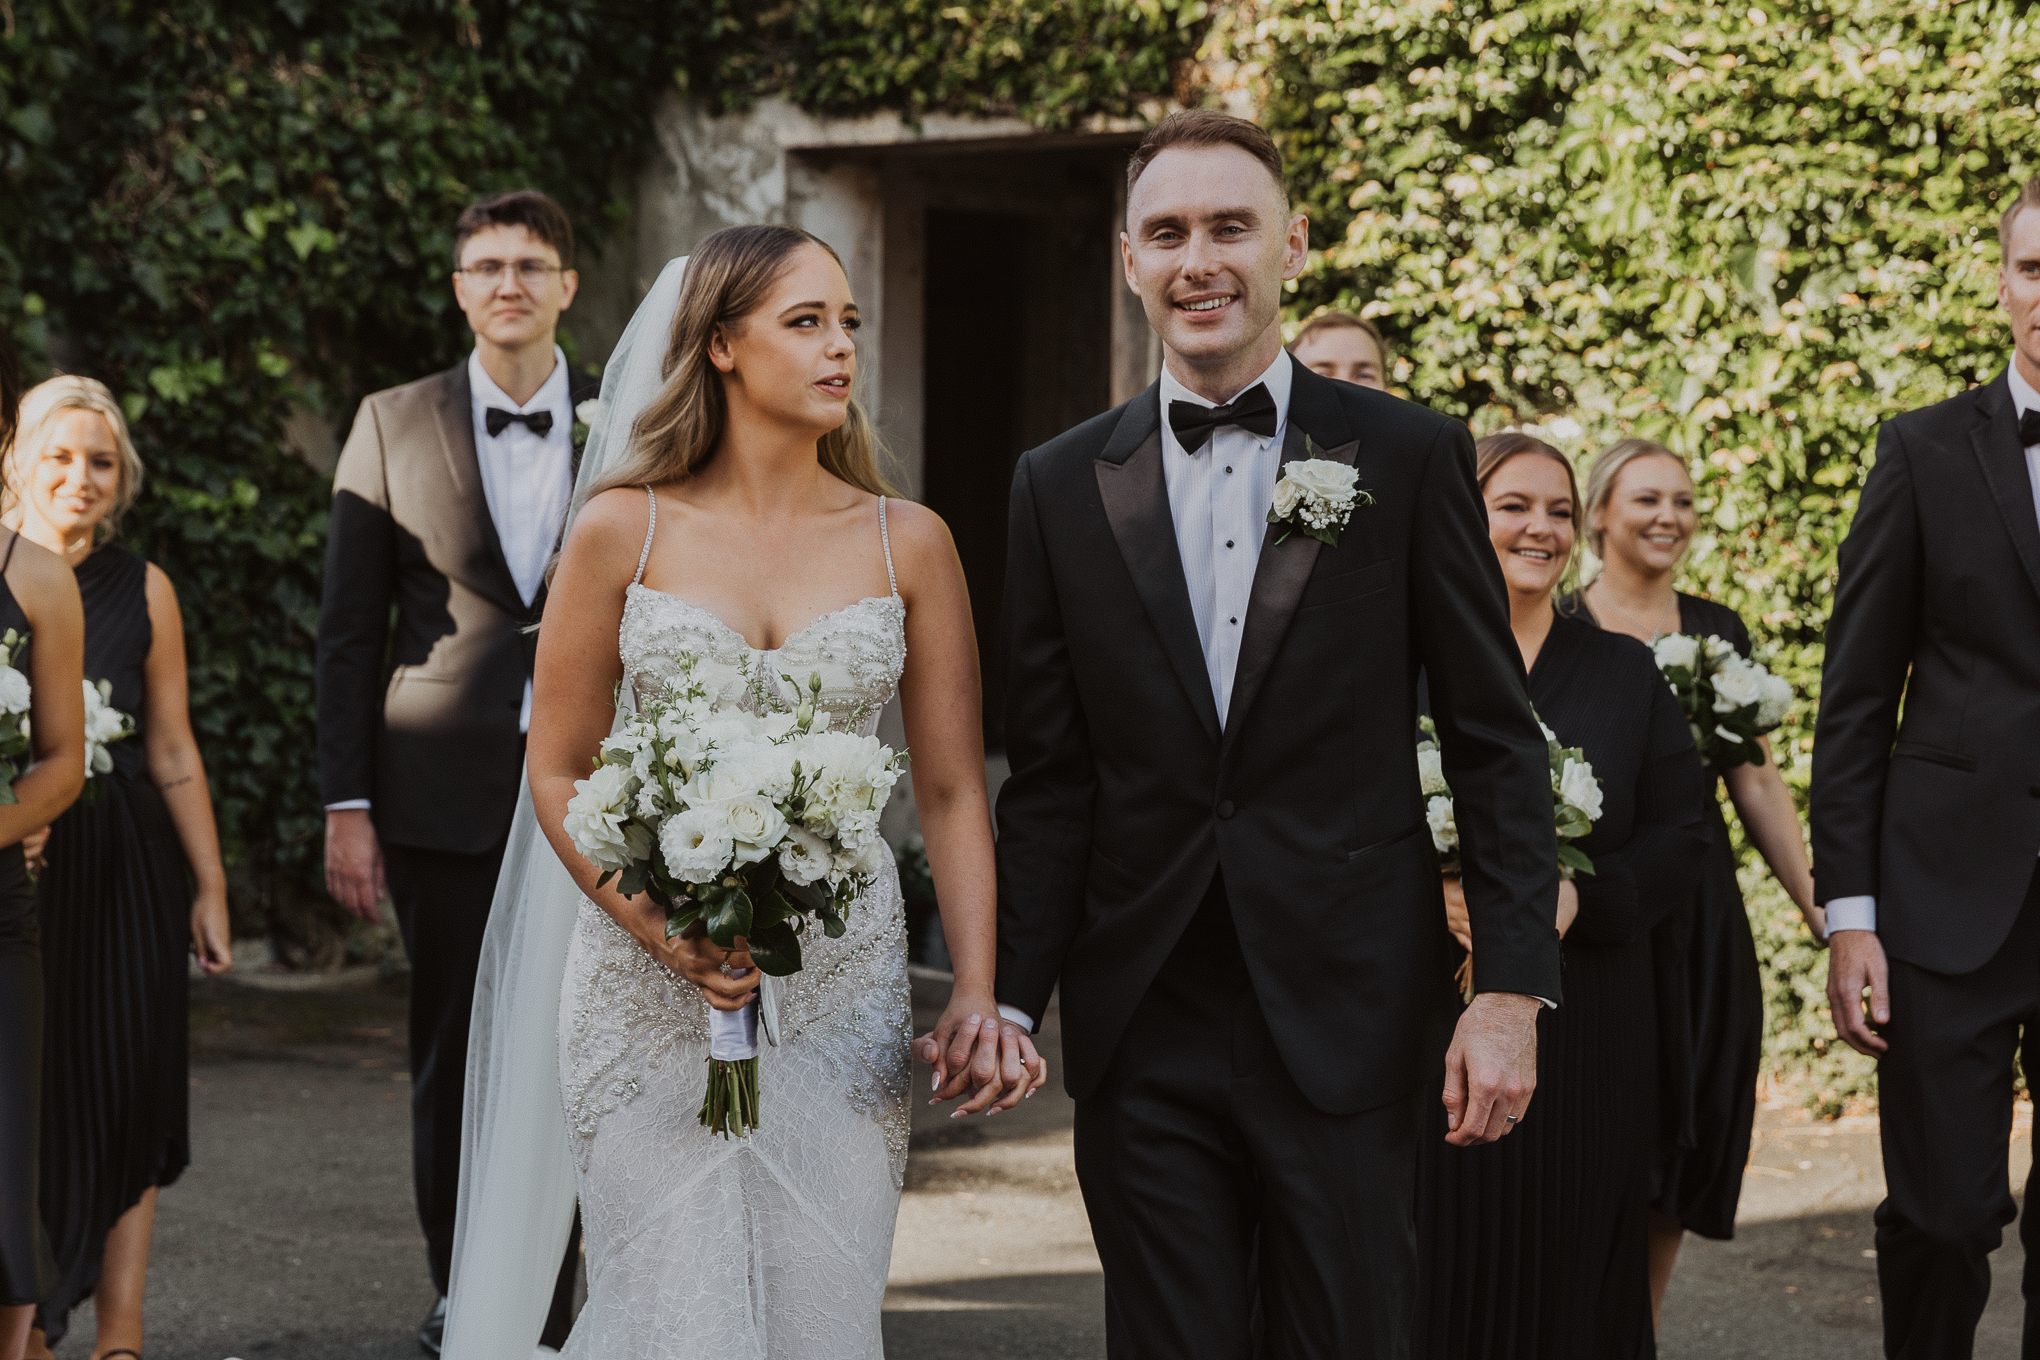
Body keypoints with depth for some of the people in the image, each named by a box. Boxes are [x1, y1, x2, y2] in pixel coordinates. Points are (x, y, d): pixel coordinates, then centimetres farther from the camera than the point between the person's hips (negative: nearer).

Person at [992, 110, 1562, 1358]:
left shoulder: (1409, 456, 0)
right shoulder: (1063, 485, 7)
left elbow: (1498, 742, 0)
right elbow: (1050, 777, 8)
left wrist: (1514, 986, -7)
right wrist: (1012, 997, 1)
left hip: (1349, 1019, -2)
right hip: (1142, 1032, 2)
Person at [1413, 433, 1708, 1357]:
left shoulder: (1625, 672, 9)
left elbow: (1680, 830, 5)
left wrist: (1582, 897, -12)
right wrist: (1433, 893, -18)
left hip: (1585, 1016, 2)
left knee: (1574, 1248, 1)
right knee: (1455, 1247, -2)